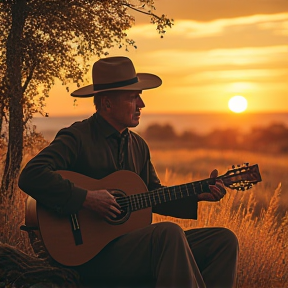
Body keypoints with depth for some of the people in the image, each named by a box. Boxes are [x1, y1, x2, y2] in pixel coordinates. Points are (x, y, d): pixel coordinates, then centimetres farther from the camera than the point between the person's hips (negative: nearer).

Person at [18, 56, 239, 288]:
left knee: (224, 240, -4)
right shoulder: (78, 138, -8)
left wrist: (197, 195, 7)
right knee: (169, 232, -35)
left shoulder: (138, 145, 17)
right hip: (92, 251, -8)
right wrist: (86, 198, -23)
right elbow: (31, 176, -21)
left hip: (134, 241, 8)